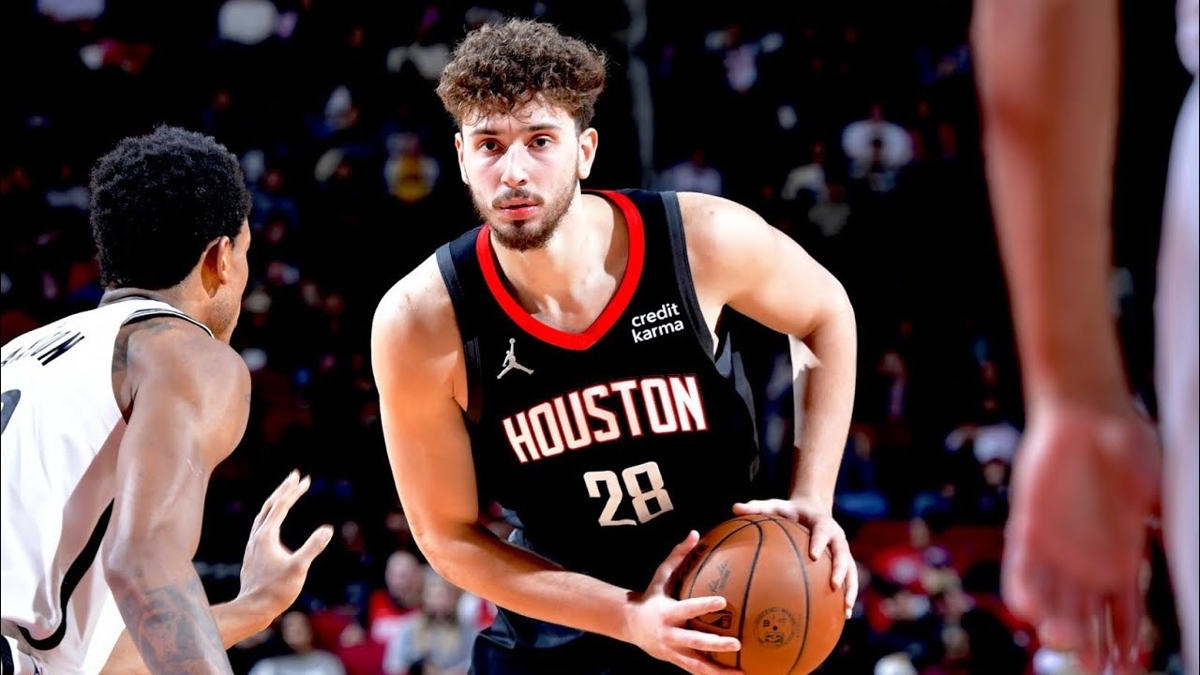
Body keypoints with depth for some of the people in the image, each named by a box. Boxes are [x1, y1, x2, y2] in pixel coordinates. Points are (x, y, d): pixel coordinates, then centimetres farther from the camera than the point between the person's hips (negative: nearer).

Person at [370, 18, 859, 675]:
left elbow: (826, 314, 1)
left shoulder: (704, 240, -20)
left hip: (734, 604, 0)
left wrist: (813, 498, -9)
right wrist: (627, 617, -22)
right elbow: (448, 534, -12)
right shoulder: (418, 326, -21)